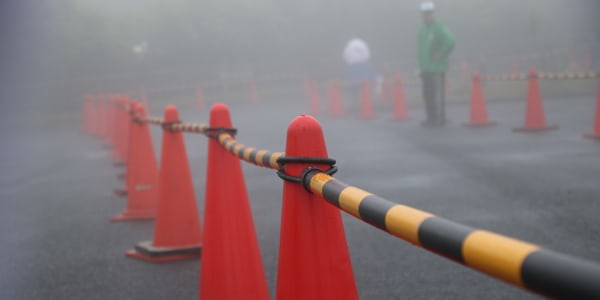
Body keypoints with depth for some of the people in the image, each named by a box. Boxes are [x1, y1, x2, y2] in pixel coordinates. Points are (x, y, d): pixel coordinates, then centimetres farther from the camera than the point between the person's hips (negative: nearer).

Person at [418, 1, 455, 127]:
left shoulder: (439, 27, -9)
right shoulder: (422, 29, 15)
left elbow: (450, 41, -22)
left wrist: (441, 54, -16)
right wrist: (421, 65, 16)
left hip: (437, 68, -7)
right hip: (425, 69, 7)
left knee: (438, 95, -7)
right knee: (427, 94, 9)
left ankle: (440, 119, -3)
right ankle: (431, 118, 16)